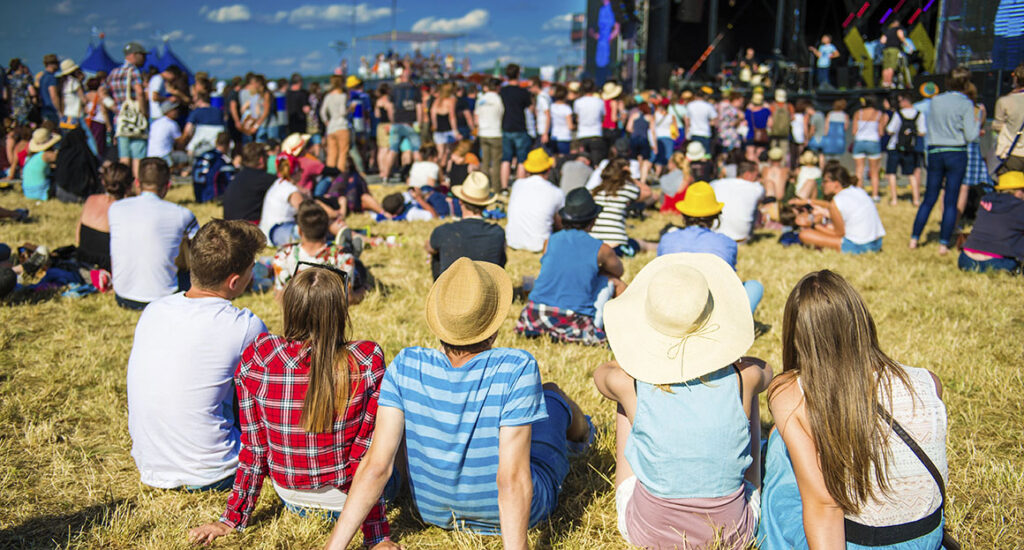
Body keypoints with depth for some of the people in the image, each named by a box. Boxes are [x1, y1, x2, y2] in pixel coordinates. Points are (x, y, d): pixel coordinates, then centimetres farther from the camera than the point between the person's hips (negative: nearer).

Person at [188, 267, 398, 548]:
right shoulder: (368, 361, -22)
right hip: (348, 498, -2)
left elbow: (253, 447, -9)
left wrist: (231, 519, 5)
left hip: (291, 500, 3)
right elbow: (369, 451, -18)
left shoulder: (257, 358, -17)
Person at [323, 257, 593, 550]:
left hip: (434, 512, 3)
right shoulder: (517, 369, -33)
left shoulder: (405, 367, -23)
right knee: (551, 393, 22)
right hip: (515, 514, -2)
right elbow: (513, 480, -34)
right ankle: (580, 431, 60)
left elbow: (375, 467, -24)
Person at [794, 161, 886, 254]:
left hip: (858, 247, -8)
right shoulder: (858, 190, 9)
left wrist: (815, 225, 4)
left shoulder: (837, 201, -15)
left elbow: (839, 233, -8)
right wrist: (808, 201, 33)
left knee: (804, 234, -9)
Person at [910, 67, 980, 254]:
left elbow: (928, 125, 12)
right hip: (956, 154, -3)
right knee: (951, 201, 2)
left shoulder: (935, 101, 3)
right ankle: (943, 244, 2)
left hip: (935, 153, 3)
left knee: (929, 198, 12)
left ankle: (914, 238, 11)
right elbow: (970, 136, -9)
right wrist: (978, 122, 7)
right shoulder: (966, 104, -8)